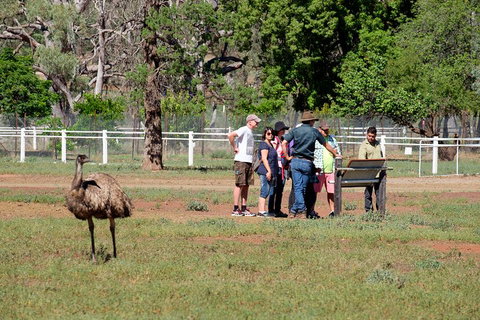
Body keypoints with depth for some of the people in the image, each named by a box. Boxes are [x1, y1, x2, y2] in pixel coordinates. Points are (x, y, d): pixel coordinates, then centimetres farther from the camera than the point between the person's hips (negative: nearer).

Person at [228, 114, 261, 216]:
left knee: (246, 185, 9)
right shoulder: (244, 130, -9)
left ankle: (244, 208, 12)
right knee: (239, 184, -8)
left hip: (249, 161, 9)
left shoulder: (250, 132, 19)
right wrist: (235, 148, -15)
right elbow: (230, 135, -23)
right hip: (241, 161, -9)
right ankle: (235, 209, -8)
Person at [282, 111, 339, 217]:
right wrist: (335, 154, 29)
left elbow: (284, 143, -4)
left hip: (295, 161, 1)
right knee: (303, 187, 8)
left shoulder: (295, 131, 5)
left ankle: (301, 207, -15)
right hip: (307, 163, -1)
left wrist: (287, 157, 5)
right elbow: (326, 145, 16)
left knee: (298, 187, -1)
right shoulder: (314, 132, 4)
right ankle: (295, 209, 7)